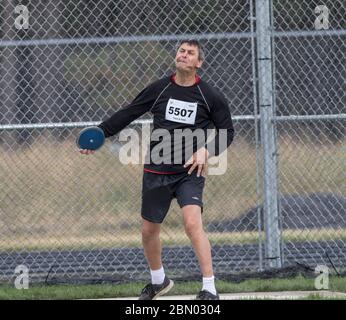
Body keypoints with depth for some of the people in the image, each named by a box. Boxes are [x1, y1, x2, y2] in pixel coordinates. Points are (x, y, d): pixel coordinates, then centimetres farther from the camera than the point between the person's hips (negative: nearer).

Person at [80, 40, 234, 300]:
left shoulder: (210, 96, -3)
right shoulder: (159, 89, 2)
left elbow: (227, 131, 5)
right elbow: (127, 114, 10)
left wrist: (207, 151, -12)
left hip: (190, 172, -4)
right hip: (157, 171, 4)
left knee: (193, 223, -23)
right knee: (149, 230, 12)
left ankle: (210, 289, -22)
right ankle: (158, 281, 38)